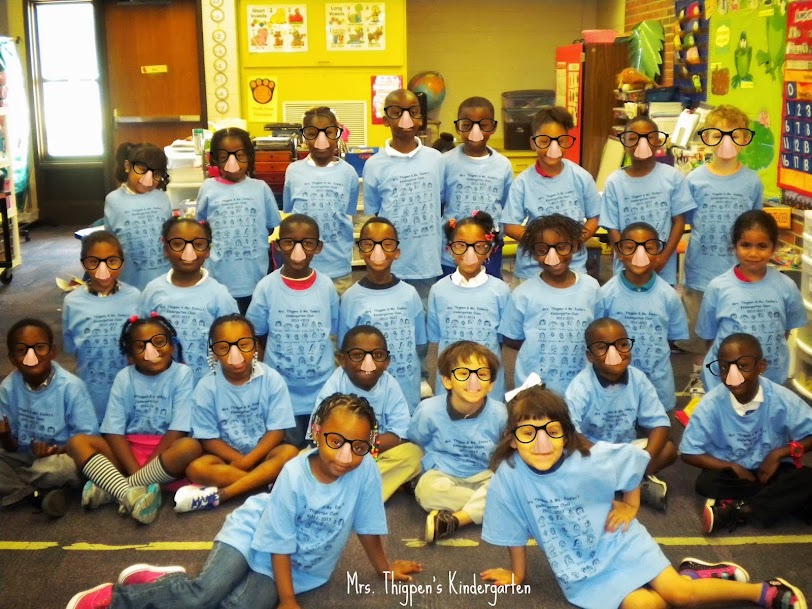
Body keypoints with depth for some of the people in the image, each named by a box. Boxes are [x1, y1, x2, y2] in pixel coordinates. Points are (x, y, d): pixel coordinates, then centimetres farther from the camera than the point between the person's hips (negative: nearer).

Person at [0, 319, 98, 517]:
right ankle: (39, 494, -22)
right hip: (24, 457, 4)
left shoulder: (71, 386, -17)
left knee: (73, 466, -38)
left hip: (61, 455, -4)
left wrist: (56, 451, -30)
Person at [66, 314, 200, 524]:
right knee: (77, 442, -19)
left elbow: (177, 430, -11)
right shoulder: (124, 378, 0)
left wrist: (147, 467, -18)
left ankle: (109, 489, -24)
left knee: (190, 447, -34)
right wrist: (136, 471, -19)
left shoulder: (182, 374, -6)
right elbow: (114, 432, -6)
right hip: (128, 450, 3)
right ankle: (130, 494, -39)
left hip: (165, 450, -2)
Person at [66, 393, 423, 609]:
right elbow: (280, 544, -19)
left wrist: (384, 569, 9)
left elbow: (367, 527, -3)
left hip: (300, 568, 3)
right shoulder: (294, 476, -27)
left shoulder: (366, 471, -21)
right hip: (255, 535, -3)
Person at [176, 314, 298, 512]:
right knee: (196, 468, -29)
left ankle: (219, 495, -33)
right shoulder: (206, 387, -9)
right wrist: (239, 459, -20)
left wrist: (248, 460, -20)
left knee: (289, 453, -31)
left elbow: (277, 430, -10)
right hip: (227, 455, 0)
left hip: (263, 452, 0)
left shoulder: (271, 379, -10)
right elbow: (208, 438, -7)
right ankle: (267, 481, -27)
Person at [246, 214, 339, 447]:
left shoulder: (326, 286, -5)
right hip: (281, 393, -1)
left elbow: (335, 334, 6)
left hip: (322, 392, 1)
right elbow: (257, 336, 1)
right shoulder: (267, 287, -8)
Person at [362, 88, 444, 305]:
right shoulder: (374, 165, -3)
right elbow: (372, 218, 4)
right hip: (389, 266, -2)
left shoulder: (435, 159, 2)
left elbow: (441, 204, 11)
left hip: (427, 264, 2)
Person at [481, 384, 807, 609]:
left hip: (619, 543, -1)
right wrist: (518, 574, 5)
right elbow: (514, 533, -6)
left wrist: (631, 506, 4)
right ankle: (688, 574, 7)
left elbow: (633, 459, 0)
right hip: (580, 572, 1)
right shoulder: (508, 477, -22)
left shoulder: (592, 460, -21)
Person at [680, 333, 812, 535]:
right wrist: (734, 468, -19)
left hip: (772, 470, 1)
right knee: (706, 482, -32)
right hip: (732, 472, -1)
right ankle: (789, 501, -21)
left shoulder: (782, 399, -15)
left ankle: (733, 512, -24)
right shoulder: (711, 404, -17)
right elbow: (690, 453, -11)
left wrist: (779, 453, -18)